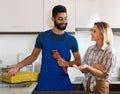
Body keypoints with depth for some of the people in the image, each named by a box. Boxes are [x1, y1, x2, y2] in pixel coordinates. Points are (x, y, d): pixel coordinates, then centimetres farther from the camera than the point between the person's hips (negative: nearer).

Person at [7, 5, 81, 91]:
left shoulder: (71, 39, 0)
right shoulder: (42, 36, -2)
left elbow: (78, 61, 6)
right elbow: (33, 56, 5)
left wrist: (67, 63, -14)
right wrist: (18, 66, -8)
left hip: (63, 84, 1)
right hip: (44, 83, 0)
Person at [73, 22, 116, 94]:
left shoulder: (109, 51, -12)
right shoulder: (90, 49, 2)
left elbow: (104, 75, -15)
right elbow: (83, 69, 0)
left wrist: (88, 67, -26)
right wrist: (94, 66, -18)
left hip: (100, 87, -4)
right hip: (88, 85, 4)